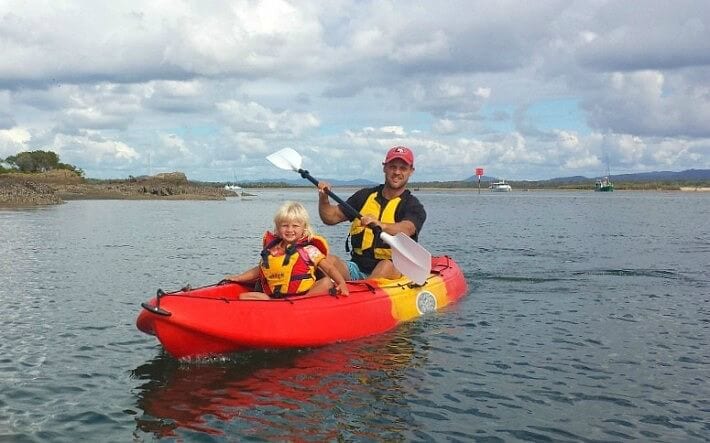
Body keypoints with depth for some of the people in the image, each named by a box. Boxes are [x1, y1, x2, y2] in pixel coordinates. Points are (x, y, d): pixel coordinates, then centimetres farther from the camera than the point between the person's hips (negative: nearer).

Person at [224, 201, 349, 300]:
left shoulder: (308, 250, 3)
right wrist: (238, 278, 24)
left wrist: (342, 283, -18)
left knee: (327, 282, -29)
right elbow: (260, 270, 30)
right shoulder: (272, 249, 15)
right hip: (273, 295, 4)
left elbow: (330, 269, -1)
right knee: (243, 296, -12)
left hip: (303, 294, -3)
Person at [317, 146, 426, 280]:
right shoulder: (365, 196, 14)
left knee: (386, 266, -37)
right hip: (356, 268, 4)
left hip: (394, 271, -4)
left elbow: (406, 229, -24)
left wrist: (380, 225, -45)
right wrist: (324, 198, -8)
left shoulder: (413, 206, -1)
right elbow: (331, 218, 13)